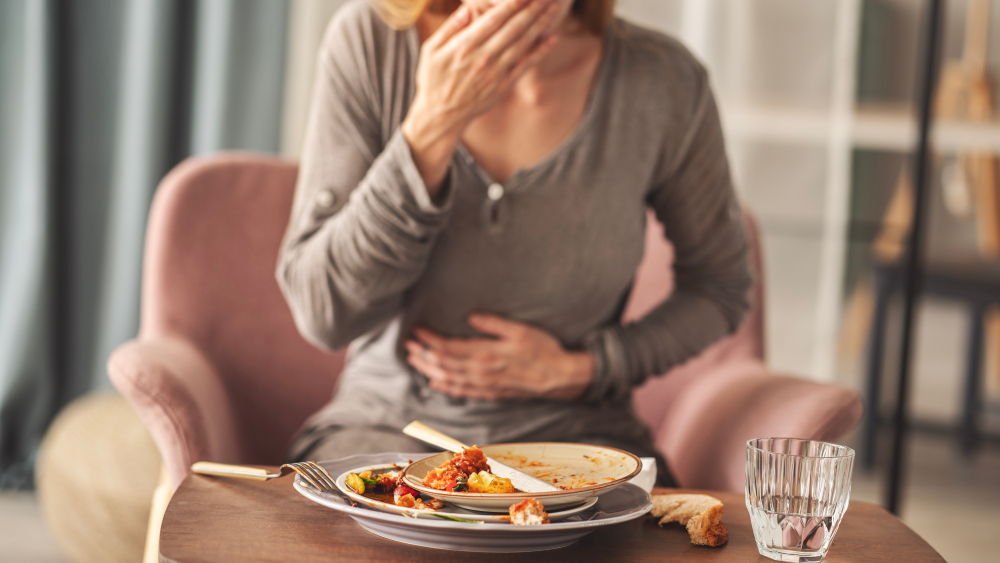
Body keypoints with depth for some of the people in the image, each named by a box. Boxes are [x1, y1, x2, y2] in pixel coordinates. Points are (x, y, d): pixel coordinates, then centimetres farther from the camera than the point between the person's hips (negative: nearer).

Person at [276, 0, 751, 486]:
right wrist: (434, 128, -25)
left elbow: (719, 286, 7)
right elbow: (323, 315, -16)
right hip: (388, 424, -1)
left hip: (572, 433, 1)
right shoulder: (368, 42, -12)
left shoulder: (664, 83, -11)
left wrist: (577, 371, -8)